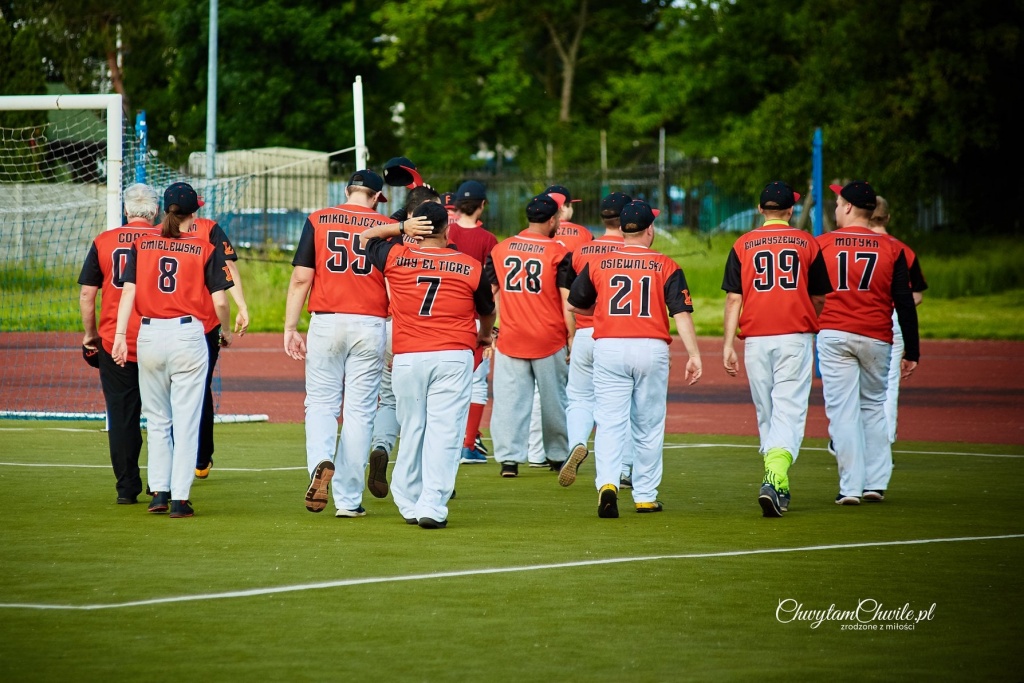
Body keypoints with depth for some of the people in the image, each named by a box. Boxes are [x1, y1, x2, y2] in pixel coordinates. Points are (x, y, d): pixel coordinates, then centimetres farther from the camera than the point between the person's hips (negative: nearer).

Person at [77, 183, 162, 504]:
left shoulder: (104, 241, 1)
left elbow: (87, 294, 2)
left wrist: (90, 334, 13)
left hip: (114, 342, 0)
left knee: (121, 416, 5)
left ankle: (127, 488, 5)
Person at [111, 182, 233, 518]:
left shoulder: (142, 244, 6)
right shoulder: (205, 249, 0)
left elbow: (128, 291, -3)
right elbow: (220, 301, -2)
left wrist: (120, 335, -7)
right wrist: (225, 331, 16)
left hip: (149, 335, 2)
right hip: (188, 335, -2)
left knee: (157, 420, 15)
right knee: (186, 421, 1)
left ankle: (159, 491, 12)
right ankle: (180, 498, -2)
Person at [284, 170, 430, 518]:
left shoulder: (318, 220, 3)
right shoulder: (387, 227, 4)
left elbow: (301, 278, -2)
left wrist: (290, 327, 1)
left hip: (326, 323, 0)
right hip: (370, 326, 0)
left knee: (320, 403, 8)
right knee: (359, 410, 5)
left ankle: (321, 463, -22)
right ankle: (349, 500, 6)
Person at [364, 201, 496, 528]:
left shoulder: (395, 257, 0)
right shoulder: (470, 266, 1)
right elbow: (487, 311, 19)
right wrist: (485, 334, 39)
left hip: (407, 359, 2)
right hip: (454, 357, -2)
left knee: (411, 431, 13)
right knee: (444, 432, -4)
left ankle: (410, 504, 21)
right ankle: (432, 506, -13)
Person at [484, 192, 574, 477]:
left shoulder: (499, 250, 4)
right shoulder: (559, 253, -7)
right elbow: (568, 301, -9)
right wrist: (572, 338, -2)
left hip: (510, 337, 2)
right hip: (550, 340, -2)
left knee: (509, 399, 2)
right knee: (554, 399, 12)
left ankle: (508, 458, -6)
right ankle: (558, 456, 22)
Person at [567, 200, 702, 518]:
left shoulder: (598, 264, 5)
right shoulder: (666, 266, 0)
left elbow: (575, 304, 17)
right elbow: (682, 313, -7)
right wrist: (694, 354, -7)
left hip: (609, 348, 0)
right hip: (651, 348, 0)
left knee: (609, 422, -2)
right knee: (648, 426, 11)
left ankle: (607, 483, -24)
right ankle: (645, 496, 16)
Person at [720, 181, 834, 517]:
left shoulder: (743, 245, 5)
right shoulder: (806, 243, 4)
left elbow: (734, 298, -1)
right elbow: (819, 299, 11)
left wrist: (728, 344, -2)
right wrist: (815, 327, 30)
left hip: (756, 339, 2)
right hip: (796, 336, -2)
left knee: (766, 414, 13)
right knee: (789, 411, -6)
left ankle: (777, 485, 19)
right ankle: (775, 479, -26)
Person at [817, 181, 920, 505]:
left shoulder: (821, 244, 0)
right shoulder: (891, 249, 2)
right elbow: (905, 303, 0)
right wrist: (912, 352, 4)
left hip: (834, 335, -2)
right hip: (876, 337, 2)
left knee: (842, 409, -1)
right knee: (873, 407, 17)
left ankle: (850, 487, -6)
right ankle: (876, 483, 12)